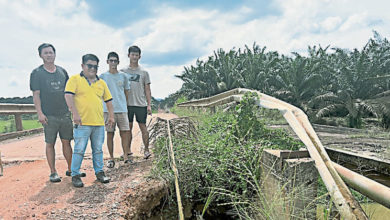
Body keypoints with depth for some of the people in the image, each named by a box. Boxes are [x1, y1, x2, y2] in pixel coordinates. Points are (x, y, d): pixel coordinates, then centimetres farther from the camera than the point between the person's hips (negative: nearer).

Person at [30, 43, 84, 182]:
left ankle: (71, 169, 18)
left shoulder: (62, 71, 12)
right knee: (50, 144, 2)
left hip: (65, 114, 4)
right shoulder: (37, 73, 1)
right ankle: (53, 172, 12)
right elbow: (36, 95, -3)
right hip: (49, 116, -3)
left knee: (67, 142, 8)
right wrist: (40, 113, -12)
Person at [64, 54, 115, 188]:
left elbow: (108, 100, 21)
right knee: (79, 150, -1)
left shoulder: (101, 83, 16)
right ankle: (75, 175, 11)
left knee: (98, 150, 12)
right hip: (82, 123, -5)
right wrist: (75, 114, -19)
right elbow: (68, 96, -11)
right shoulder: (75, 79, 1)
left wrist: (111, 116, 15)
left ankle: (99, 172, 24)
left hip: (99, 123, 5)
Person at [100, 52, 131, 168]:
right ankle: (111, 158, 12)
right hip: (108, 109, -1)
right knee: (110, 134, 3)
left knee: (125, 132, -2)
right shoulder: (103, 76, 5)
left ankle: (125, 156, 8)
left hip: (122, 109, 1)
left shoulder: (123, 76, 9)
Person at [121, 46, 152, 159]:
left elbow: (147, 90, 7)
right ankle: (128, 150, 16)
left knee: (143, 127, 1)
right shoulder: (123, 71, 9)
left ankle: (146, 150, 7)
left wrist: (149, 105, -1)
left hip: (141, 104, -1)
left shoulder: (144, 72, 7)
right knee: (128, 128, 7)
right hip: (127, 104, 1)